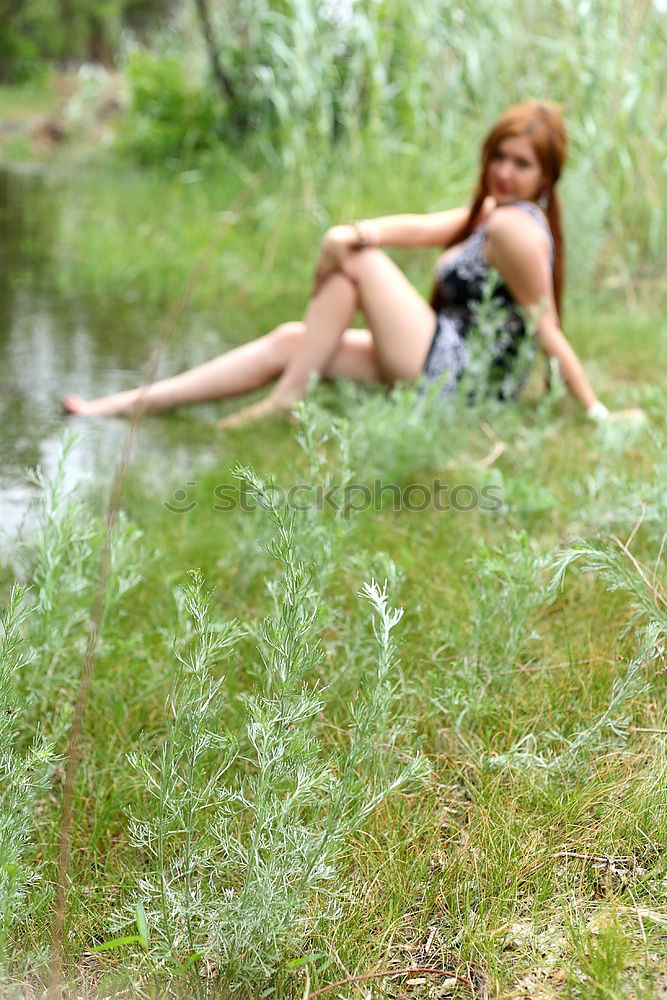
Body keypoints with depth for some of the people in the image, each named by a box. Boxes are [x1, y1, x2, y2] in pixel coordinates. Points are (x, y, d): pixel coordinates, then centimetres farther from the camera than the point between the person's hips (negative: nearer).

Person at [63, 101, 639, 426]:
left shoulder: (514, 228, -16)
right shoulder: (491, 212, 13)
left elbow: (548, 331, -16)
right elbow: (421, 228, 0)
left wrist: (595, 412, -18)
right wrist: (358, 233, -20)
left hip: (455, 376, -10)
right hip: (448, 366, 10)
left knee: (355, 264, -7)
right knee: (290, 340, 8)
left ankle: (283, 404, -5)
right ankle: (129, 405, 8)